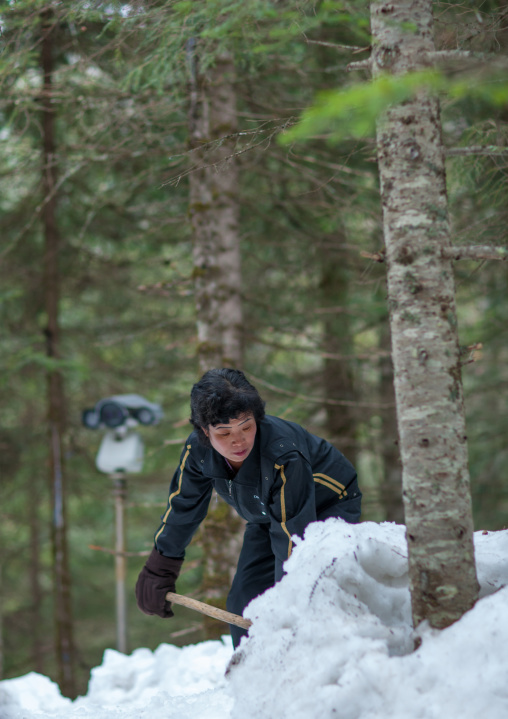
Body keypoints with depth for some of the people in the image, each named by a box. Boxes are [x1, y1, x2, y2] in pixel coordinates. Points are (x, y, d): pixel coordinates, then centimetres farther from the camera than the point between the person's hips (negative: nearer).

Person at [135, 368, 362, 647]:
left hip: (329, 505, -6)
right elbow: (182, 507, -3)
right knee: (244, 601, 1)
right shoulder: (198, 450, -22)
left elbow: (291, 537, -37)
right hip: (267, 516, 6)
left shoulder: (284, 456, -41)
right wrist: (159, 572, 4)